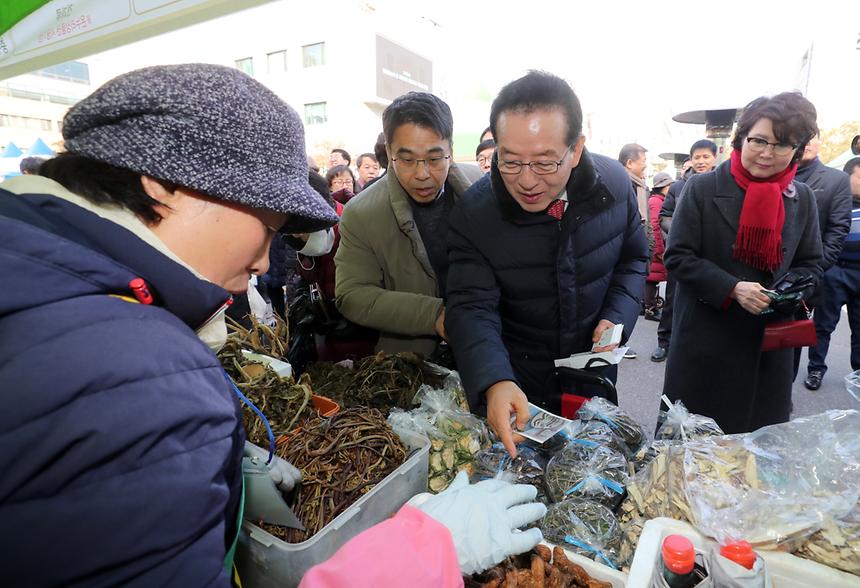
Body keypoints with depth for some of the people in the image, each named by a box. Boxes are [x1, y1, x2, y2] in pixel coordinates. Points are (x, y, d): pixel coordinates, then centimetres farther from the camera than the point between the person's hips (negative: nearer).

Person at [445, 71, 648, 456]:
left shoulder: (614, 184, -13)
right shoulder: (473, 214, -23)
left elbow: (633, 258, 4)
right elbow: (471, 308, -26)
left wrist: (618, 317, -12)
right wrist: (494, 383, -43)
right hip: (516, 389, -2)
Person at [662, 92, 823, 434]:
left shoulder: (802, 199, 6)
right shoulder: (702, 188, -7)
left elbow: (810, 265, 13)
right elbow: (677, 257, -9)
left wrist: (791, 290, -10)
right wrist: (732, 288, -20)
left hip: (770, 344, 4)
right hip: (705, 344, -4)